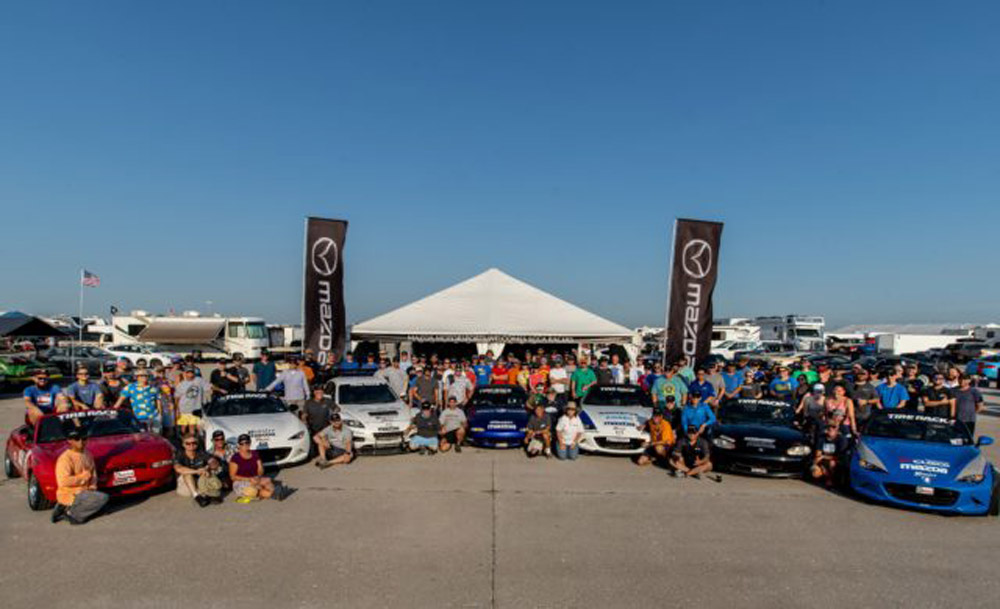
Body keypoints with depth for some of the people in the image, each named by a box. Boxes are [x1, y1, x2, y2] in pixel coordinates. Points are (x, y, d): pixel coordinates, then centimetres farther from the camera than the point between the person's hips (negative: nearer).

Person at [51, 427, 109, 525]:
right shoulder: (65, 458, -15)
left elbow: (93, 472, 16)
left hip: (84, 491, 9)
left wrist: (93, 486, -1)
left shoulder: (87, 454, 9)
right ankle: (70, 512, -6)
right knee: (103, 498, -24)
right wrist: (83, 477, -16)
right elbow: (63, 481, -25)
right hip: (70, 494, -9)